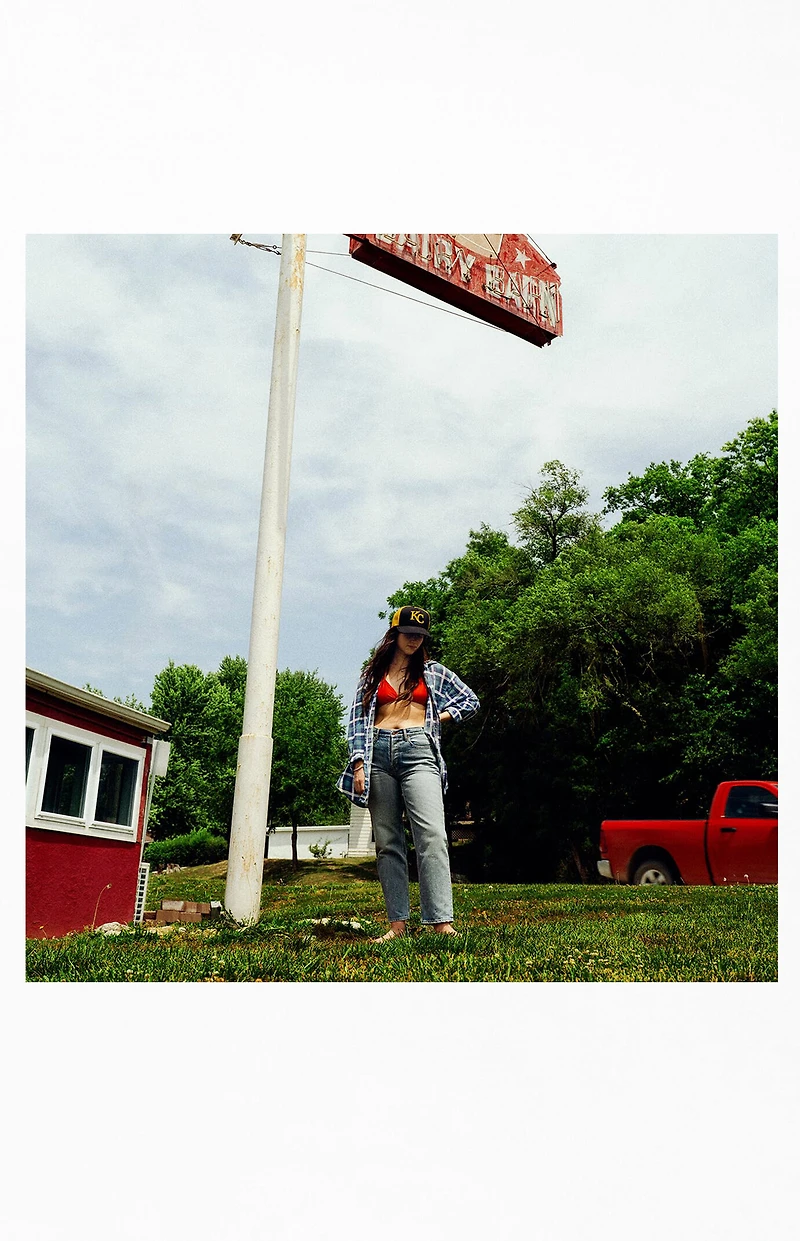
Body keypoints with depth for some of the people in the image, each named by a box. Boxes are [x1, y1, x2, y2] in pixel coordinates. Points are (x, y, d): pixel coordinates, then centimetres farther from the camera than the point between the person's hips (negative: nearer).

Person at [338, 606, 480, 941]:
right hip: (379, 753, 2)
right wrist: (359, 764, -1)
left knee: (431, 835, -16)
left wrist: (435, 719, 9)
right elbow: (357, 721, 10)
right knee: (387, 842, 1)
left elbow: (470, 701, 20)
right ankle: (397, 923, 5)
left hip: (417, 750, -1)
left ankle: (441, 921, -18)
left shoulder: (433, 672, 17)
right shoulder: (372, 675, 17)